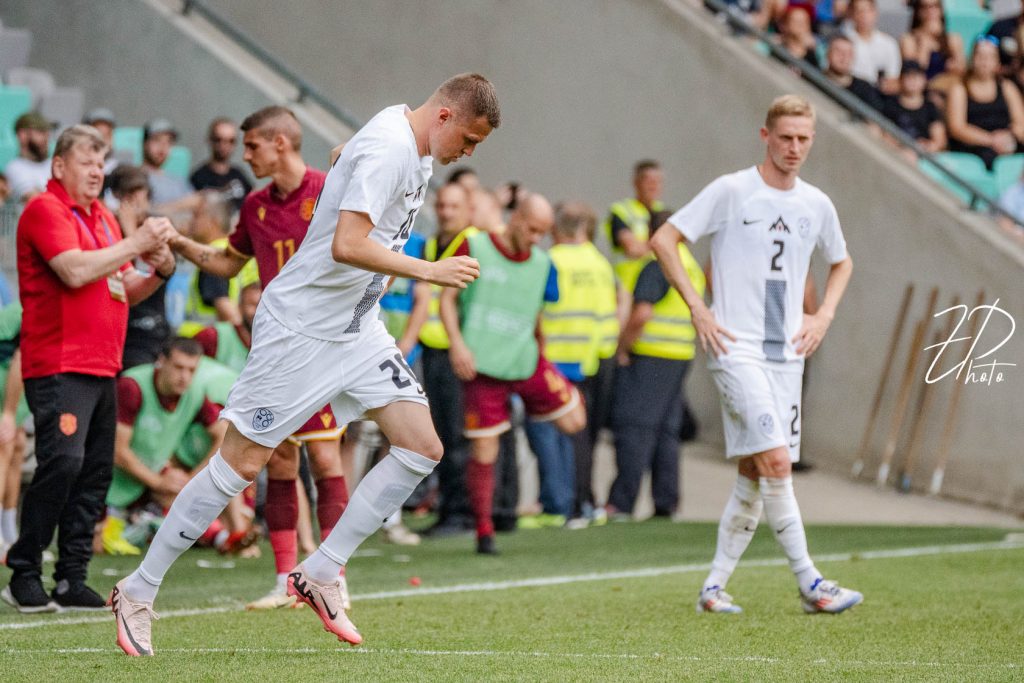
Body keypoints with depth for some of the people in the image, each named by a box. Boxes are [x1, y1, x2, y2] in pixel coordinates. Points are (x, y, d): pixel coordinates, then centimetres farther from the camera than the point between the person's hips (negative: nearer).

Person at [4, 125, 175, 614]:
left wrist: (160, 270, 5)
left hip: (101, 367, 9)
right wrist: (135, 243, -14)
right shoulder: (45, 210, -7)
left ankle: (72, 579, 9)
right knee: (62, 463, -18)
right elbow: (75, 270, -20)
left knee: (95, 473, 5)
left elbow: (124, 291, 24)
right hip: (59, 366, -9)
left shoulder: (104, 219, 20)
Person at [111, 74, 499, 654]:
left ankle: (321, 574, 4)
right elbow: (347, 245, -32)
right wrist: (430, 271, -29)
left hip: (358, 328, 9)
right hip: (301, 327, -9)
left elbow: (348, 154, 28)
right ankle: (138, 593, 6)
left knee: (423, 448, -4)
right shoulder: (386, 149, -23)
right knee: (243, 462, -5)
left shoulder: (413, 144, 7)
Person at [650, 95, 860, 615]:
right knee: (775, 461, -16)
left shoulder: (816, 205, 10)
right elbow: (664, 241, -4)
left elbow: (841, 262, 28)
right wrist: (698, 309, -9)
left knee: (755, 473, 6)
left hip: (787, 354, 6)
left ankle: (714, 586, 15)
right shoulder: (732, 191, -6)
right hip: (736, 348, -6)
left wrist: (823, 316, 13)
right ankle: (809, 585, -13)